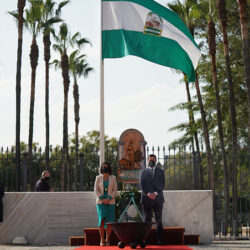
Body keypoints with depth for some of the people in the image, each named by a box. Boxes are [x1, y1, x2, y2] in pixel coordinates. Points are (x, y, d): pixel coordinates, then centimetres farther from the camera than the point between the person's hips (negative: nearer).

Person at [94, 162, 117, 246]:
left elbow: (115, 190, 2)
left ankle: (108, 240, 6)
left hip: (110, 202, 0)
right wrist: (102, 199, -11)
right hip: (100, 202, 0)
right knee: (102, 220, -12)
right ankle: (102, 240, -5)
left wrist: (108, 199, -11)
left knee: (109, 221, -4)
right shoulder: (98, 178, 6)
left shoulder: (113, 178, 5)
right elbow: (96, 190, 2)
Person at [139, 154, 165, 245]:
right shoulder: (143, 172, 14)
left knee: (159, 220, -1)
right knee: (147, 220, -2)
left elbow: (162, 184, 3)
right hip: (146, 198, 0)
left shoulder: (160, 172, 14)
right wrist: (148, 193, -12)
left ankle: (160, 240, -2)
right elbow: (142, 184, 3)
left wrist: (155, 193, -12)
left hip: (158, 198, 0)